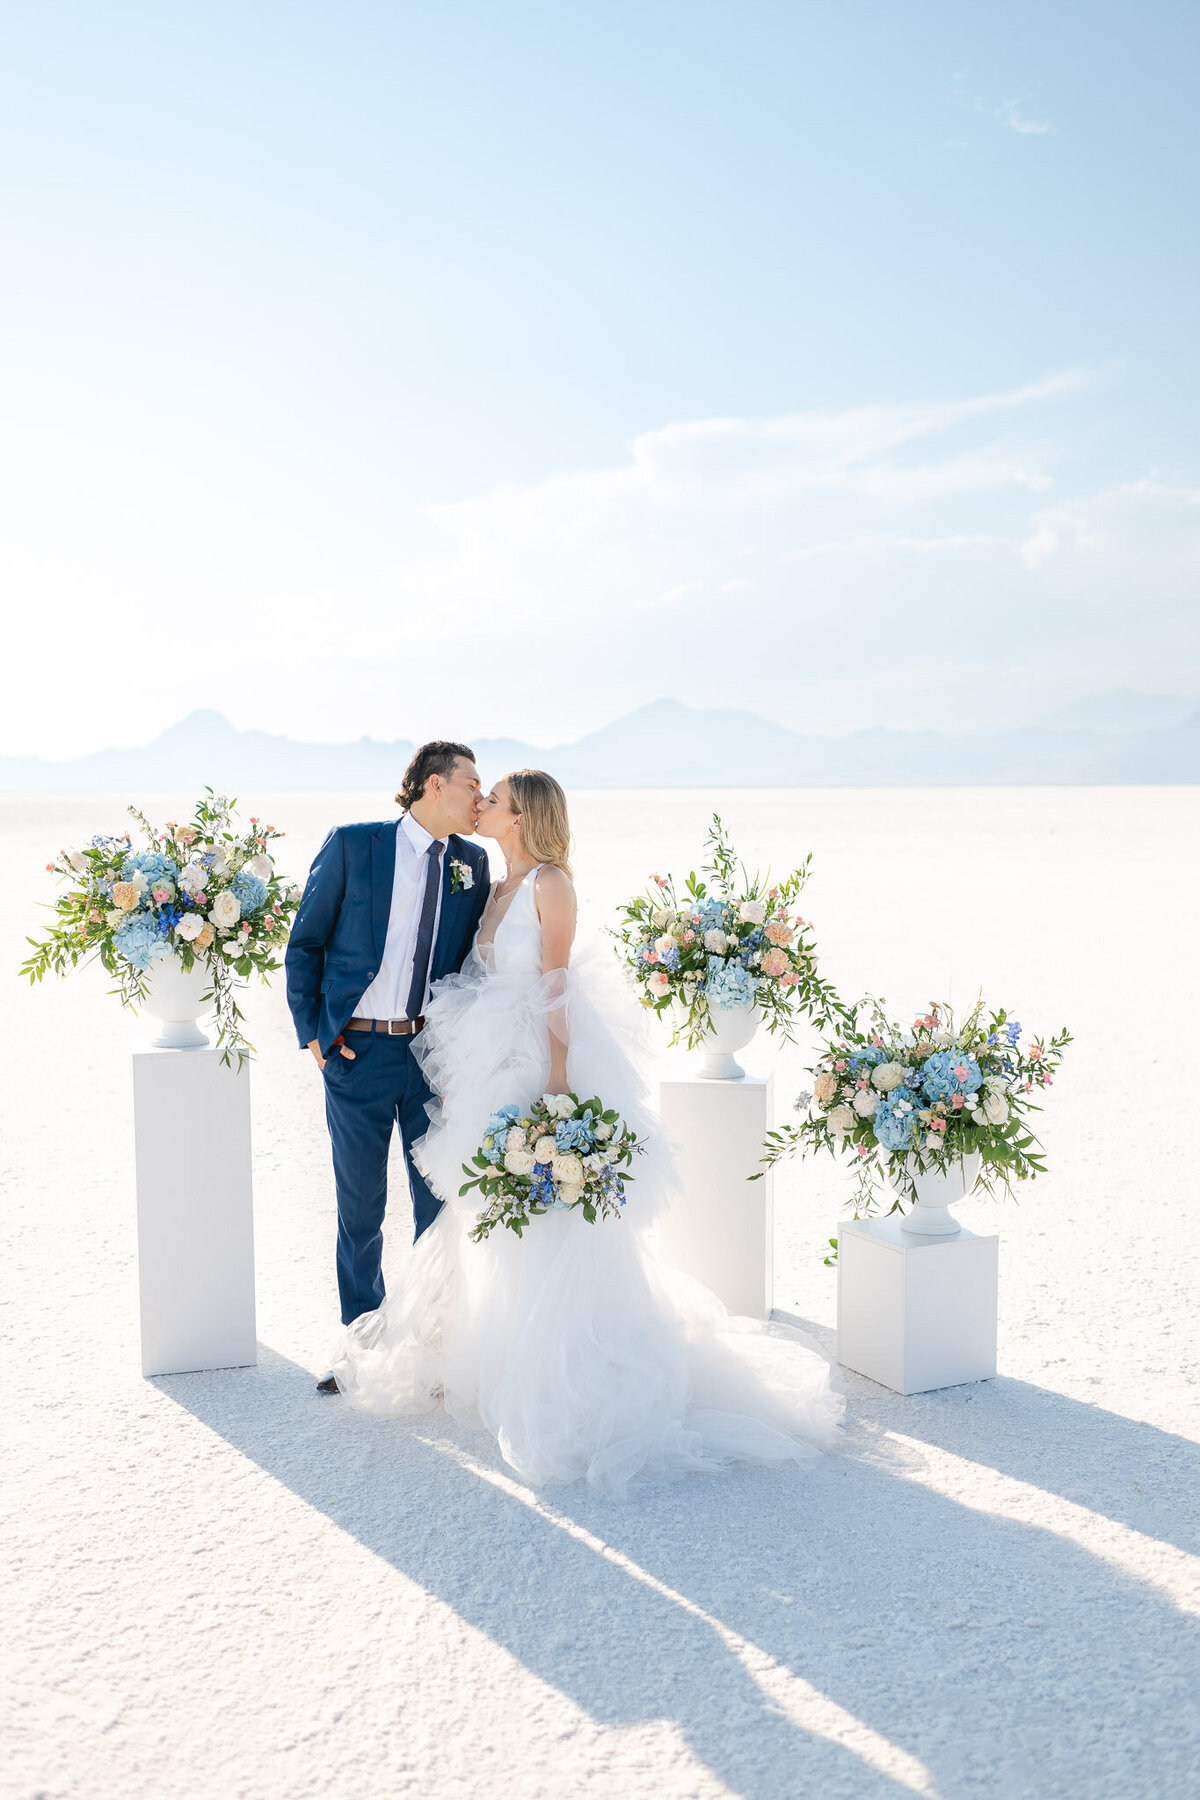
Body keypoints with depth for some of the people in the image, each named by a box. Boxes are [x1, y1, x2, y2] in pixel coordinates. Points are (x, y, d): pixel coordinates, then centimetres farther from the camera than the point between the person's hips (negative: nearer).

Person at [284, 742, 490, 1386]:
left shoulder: (472, 862, 7)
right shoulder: (351, 845, -3)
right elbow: (305, 943, 1)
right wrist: (313, 1030, -5)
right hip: (359, 1051, -2)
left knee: (440, 1204, 8)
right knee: (360, 1207, 8)